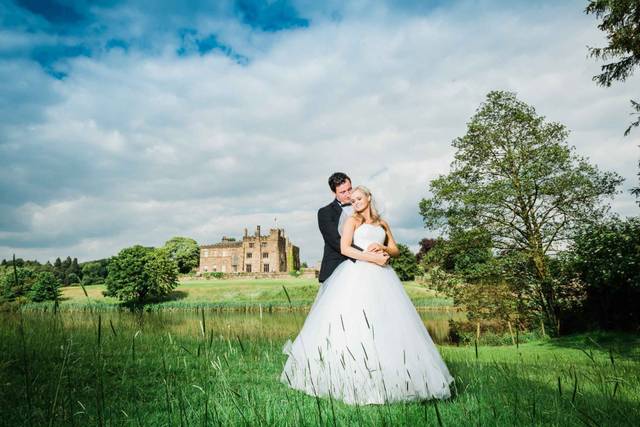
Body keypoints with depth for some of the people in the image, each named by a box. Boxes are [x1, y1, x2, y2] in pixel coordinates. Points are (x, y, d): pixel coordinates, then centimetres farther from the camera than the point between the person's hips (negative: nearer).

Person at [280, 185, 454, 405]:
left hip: (381, 277, 4)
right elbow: (344, 248, -7)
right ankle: (354, 379, -5)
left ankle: (388, 377, 6)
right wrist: (371, 257, -13)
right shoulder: (352, 220, 7)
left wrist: (383, 248, -3)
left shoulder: (382, 223, 21)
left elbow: (396, 250, 19)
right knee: (353, 322, -10)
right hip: (357, 275, -4)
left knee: (385, 323, -1)